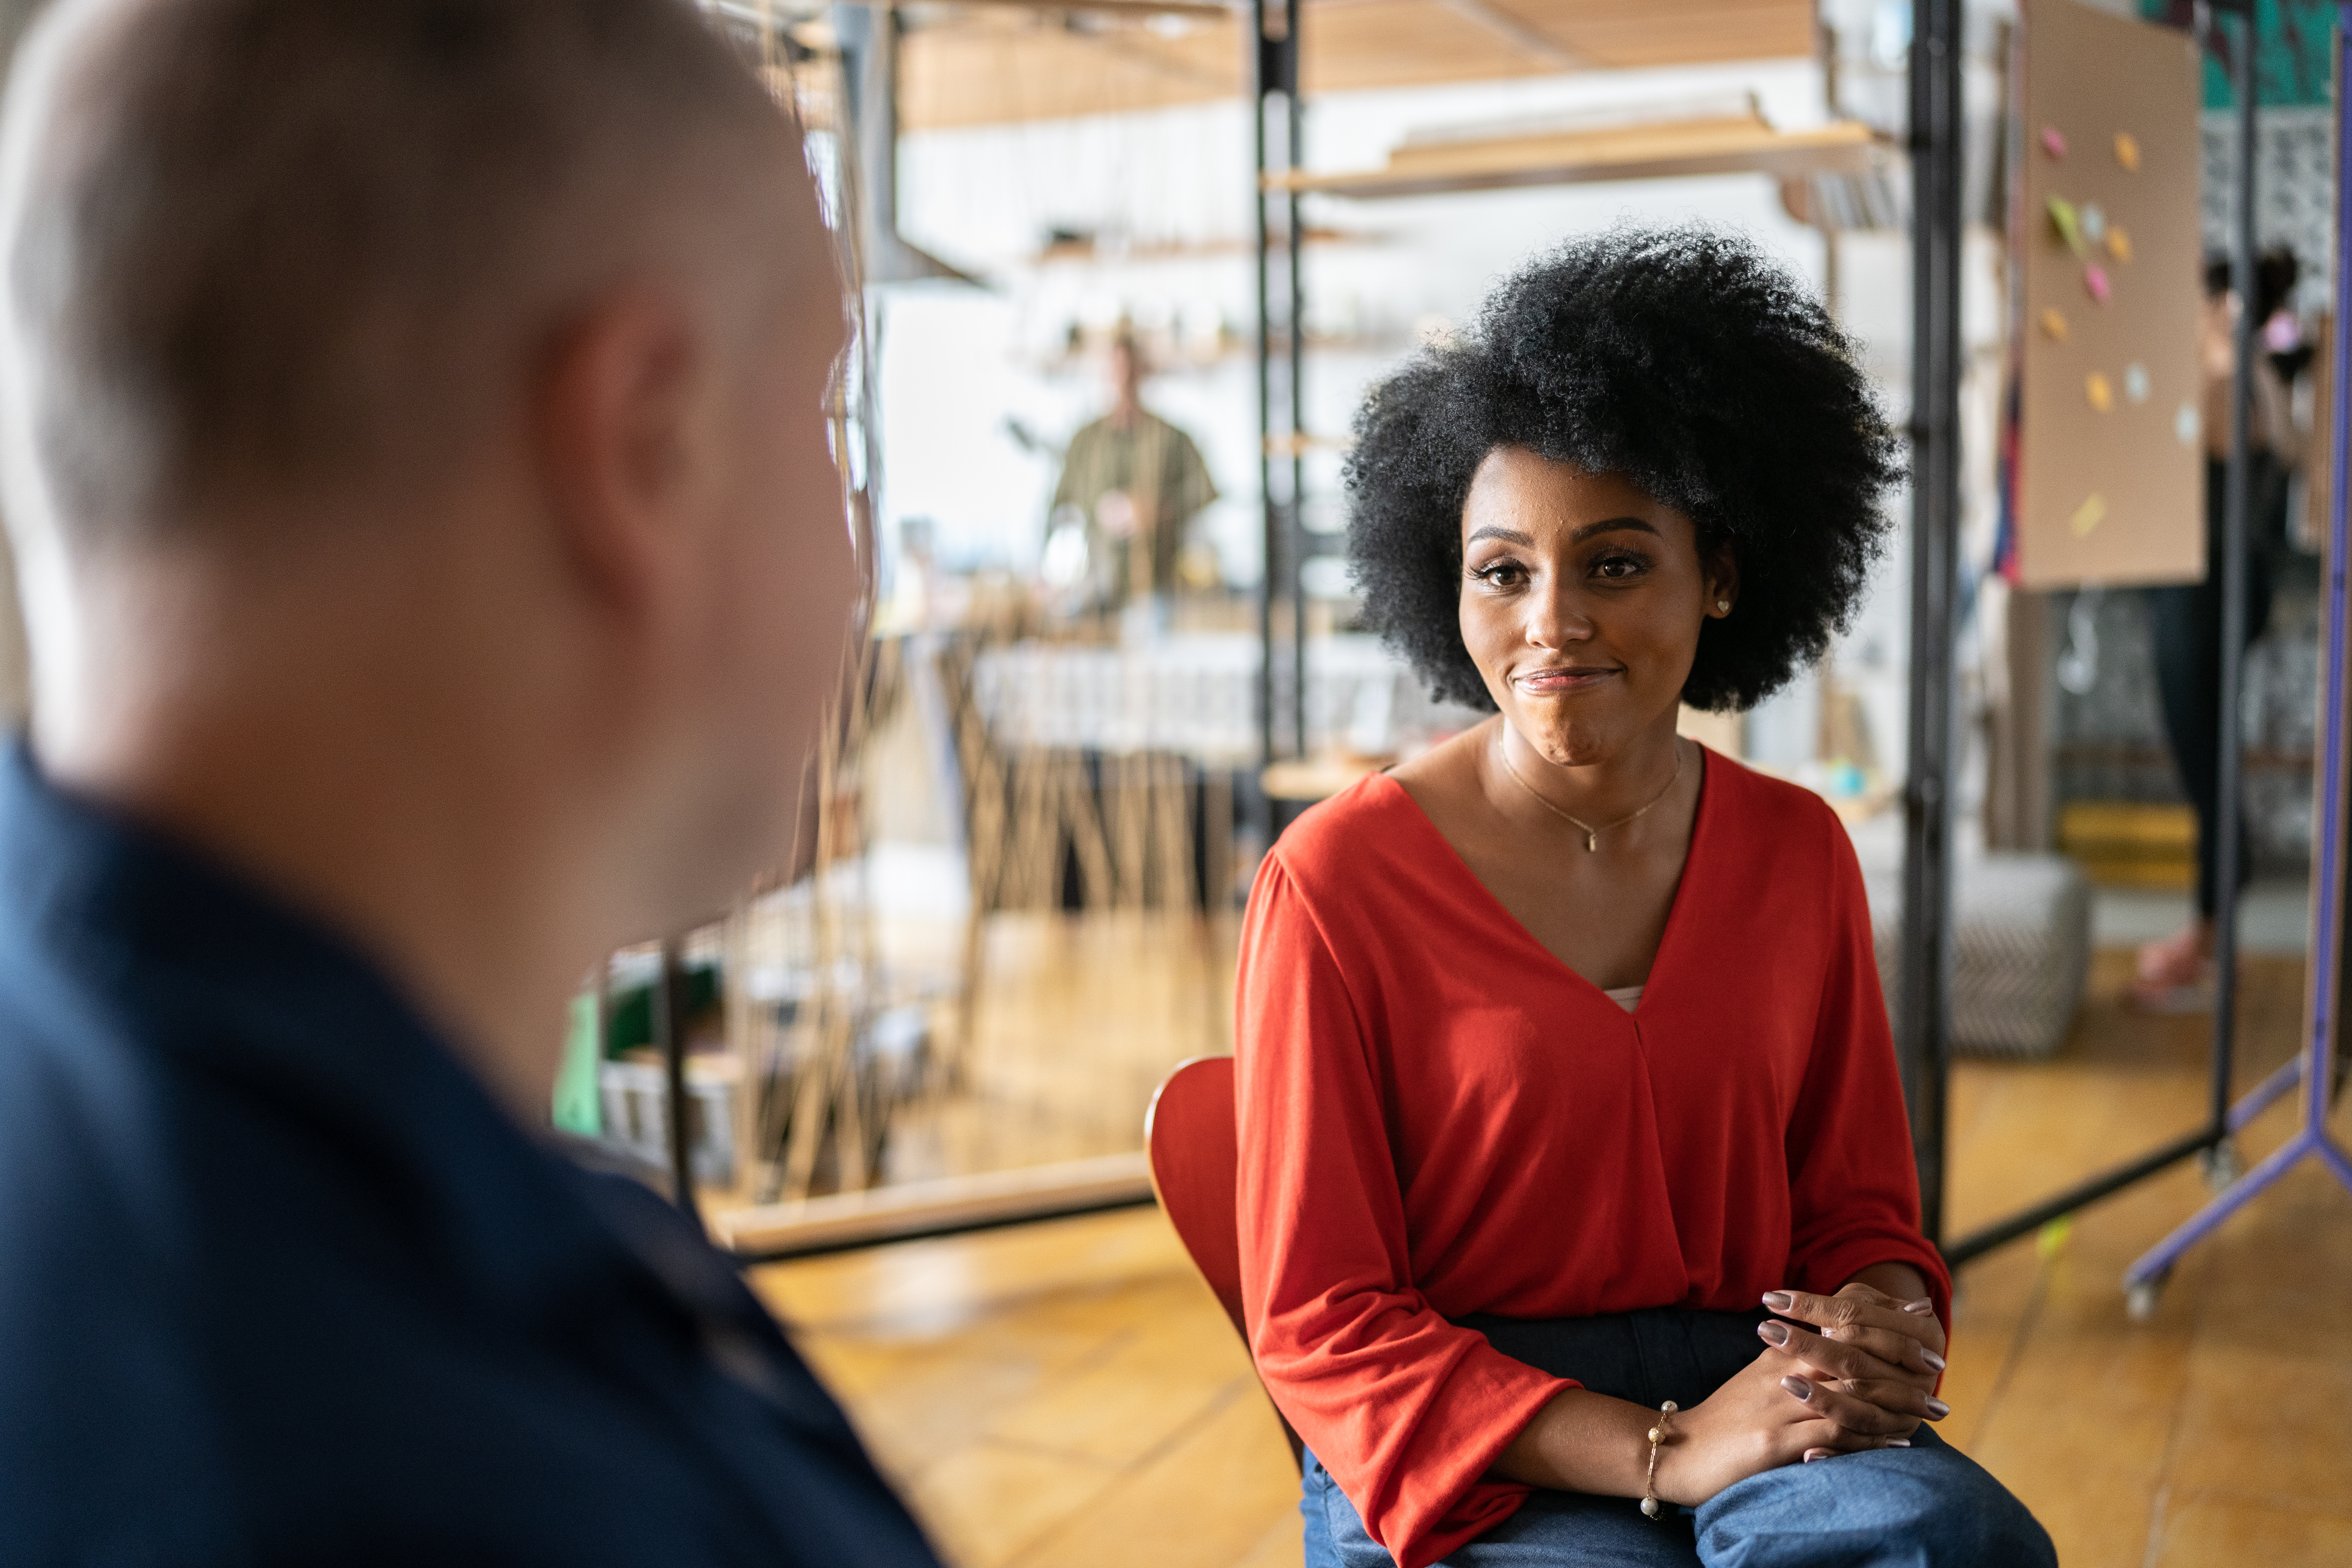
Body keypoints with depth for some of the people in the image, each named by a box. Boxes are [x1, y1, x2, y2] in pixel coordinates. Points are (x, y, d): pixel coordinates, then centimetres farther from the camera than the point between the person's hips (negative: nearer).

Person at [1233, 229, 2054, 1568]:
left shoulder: (1799, 850, 5)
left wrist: (1889, 1324, -11)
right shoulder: (1336, 883, -10)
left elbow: (1857, 1204, 14)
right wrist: (1669, 1455, -18)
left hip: (1753, 1399, 5)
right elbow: (1321, 1329, -8)